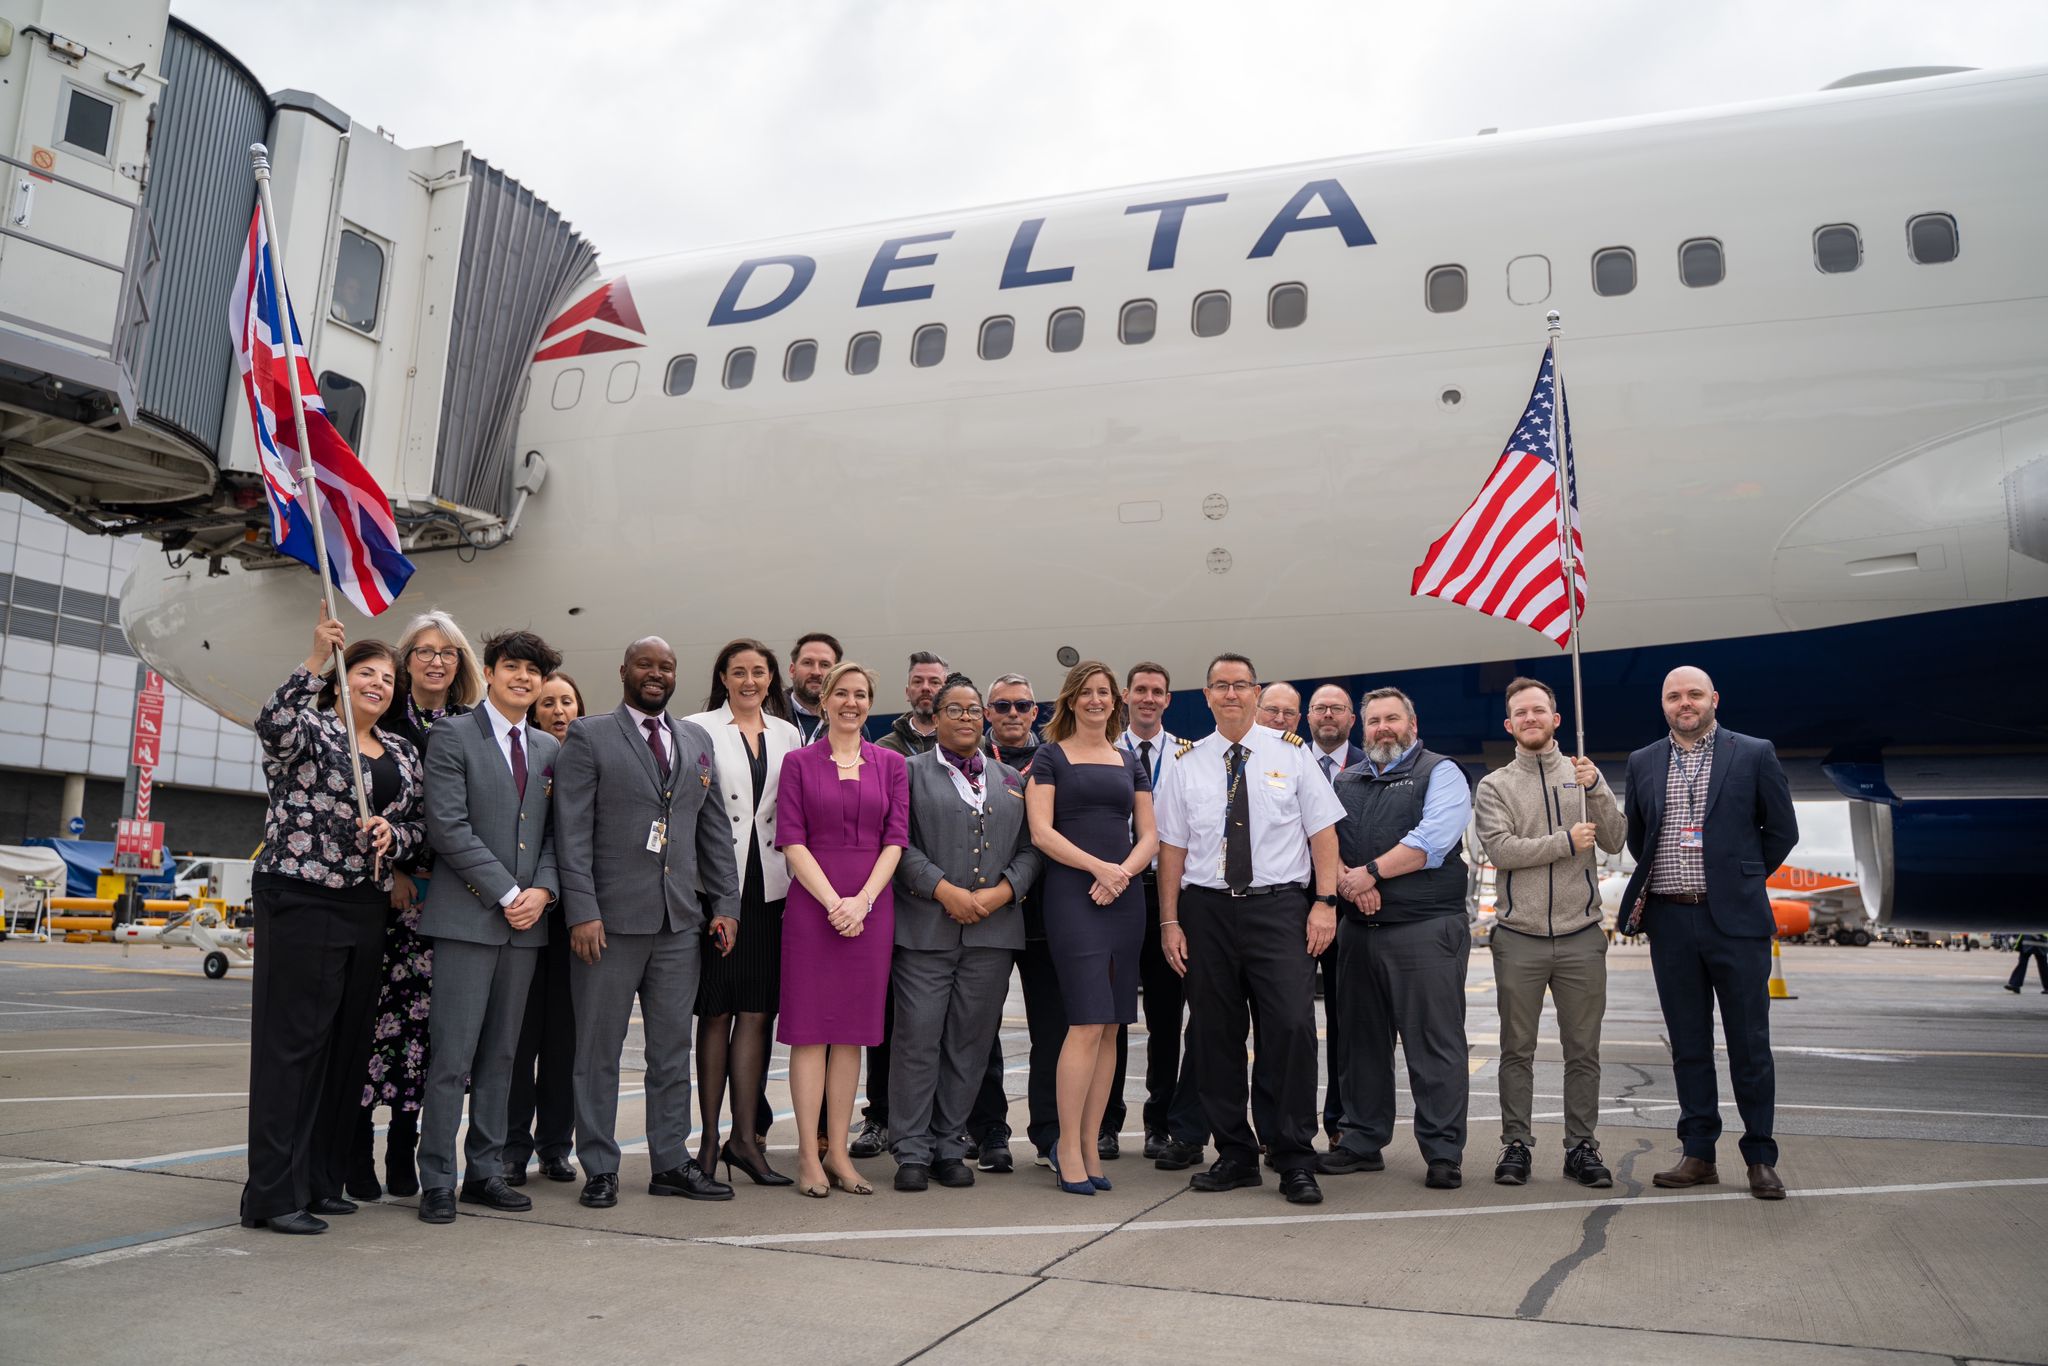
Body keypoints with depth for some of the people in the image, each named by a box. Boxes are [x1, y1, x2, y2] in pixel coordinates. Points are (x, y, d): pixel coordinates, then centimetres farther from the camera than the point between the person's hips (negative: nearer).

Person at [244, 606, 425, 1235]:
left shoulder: (402, 754, 15)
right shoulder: (310, 729, -2)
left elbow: (420, 825, 16)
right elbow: (273, 723, -26)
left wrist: (393, 835, -5)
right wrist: (317, 659, -32)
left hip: (367, 909, 7)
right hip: (300, 900, -6)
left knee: (347, 1043, 10)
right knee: (294, 1040, -5)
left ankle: (321, 1180, 20)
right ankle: (274, 1194, 1)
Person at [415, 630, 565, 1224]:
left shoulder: (548, 749, 15)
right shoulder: (454, 738, -2)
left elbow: (555, 832, 13)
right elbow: (449, 828, -11)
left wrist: (542, 890, -5)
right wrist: (507, 893, -13)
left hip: (526, 919, 5)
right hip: (468, 916, -5)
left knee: (500, 1055, 11)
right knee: (452, 1056, -3)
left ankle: (485, 1172, 20)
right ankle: (437, 1181, 7)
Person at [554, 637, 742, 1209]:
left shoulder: (698, 740, 14)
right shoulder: (588, 737, 0)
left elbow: (715, 829, 15)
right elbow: (572, 833, -6)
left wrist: (725, 903, 7)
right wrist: (582, 911, -14)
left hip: (681, 919, 4)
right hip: (612, 917, -4)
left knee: (673, 1047, 10)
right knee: (599, 1047, 4)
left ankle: (671, 1162, 20)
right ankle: (599, 1168, 16)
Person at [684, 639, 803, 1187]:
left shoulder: (788, 735, 13)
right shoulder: (699, 730, 1)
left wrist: (796, 885, 8)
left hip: (769, 888, 3)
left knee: (756, 1013, 6)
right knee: (716, 1013, 3)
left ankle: (745, 1137, 13)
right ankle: (709, 1138, 13)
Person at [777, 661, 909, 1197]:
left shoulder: (890, 764, 9)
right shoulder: (799, 762, 3)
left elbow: (896, 838, 3)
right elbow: (791, 840, -3)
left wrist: (863, 900, -9)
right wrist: (833, 901, -13)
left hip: (871, 906, 3)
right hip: (811, 903, -2)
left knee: (852, 1029, 7)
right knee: (810, 1027, 0)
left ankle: (838, 1152, 14)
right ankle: (808, 1155, 7)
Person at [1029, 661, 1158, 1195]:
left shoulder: (1131, 762, 17)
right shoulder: (1050, 756, 4)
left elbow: (1149, 836, 12)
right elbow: (1041, 832, -6)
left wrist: (1122, 874, -7)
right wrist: (1098, 867, -16)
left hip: (1125, 898, 5)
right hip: (1072, 894, -5)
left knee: (1110, 1027, 5)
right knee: (1087, 1024, -11)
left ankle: (1089, 1147, 13)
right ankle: (1068, 1148, -1)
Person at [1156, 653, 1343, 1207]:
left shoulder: (1290, 754, 6)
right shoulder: (1186, 764, 8)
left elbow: (1322, 829, 4)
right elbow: (1172, 846, 7)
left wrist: (1325, 901, -6)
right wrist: (1170, 922, 2)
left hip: (1278, 907, -2)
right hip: (1205, 910, 2)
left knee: (1292, 1025, -11)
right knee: (1214, 1035, 5)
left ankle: (1295, 1161, 3)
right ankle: (1235, 1155, 19)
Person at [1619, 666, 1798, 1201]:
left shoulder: (1754, 754, 2)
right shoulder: (1643, 762, 10)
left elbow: (1781, 831, 7)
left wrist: (1741, 877, 7)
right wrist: (1663, 877, 12)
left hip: (1735, 919, -3)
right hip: (1670, 921, 3)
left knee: (1750, 1045, 3)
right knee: (1688, 1046, 8)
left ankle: (1760, 1159, 14)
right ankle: (1698, 1156, 16)